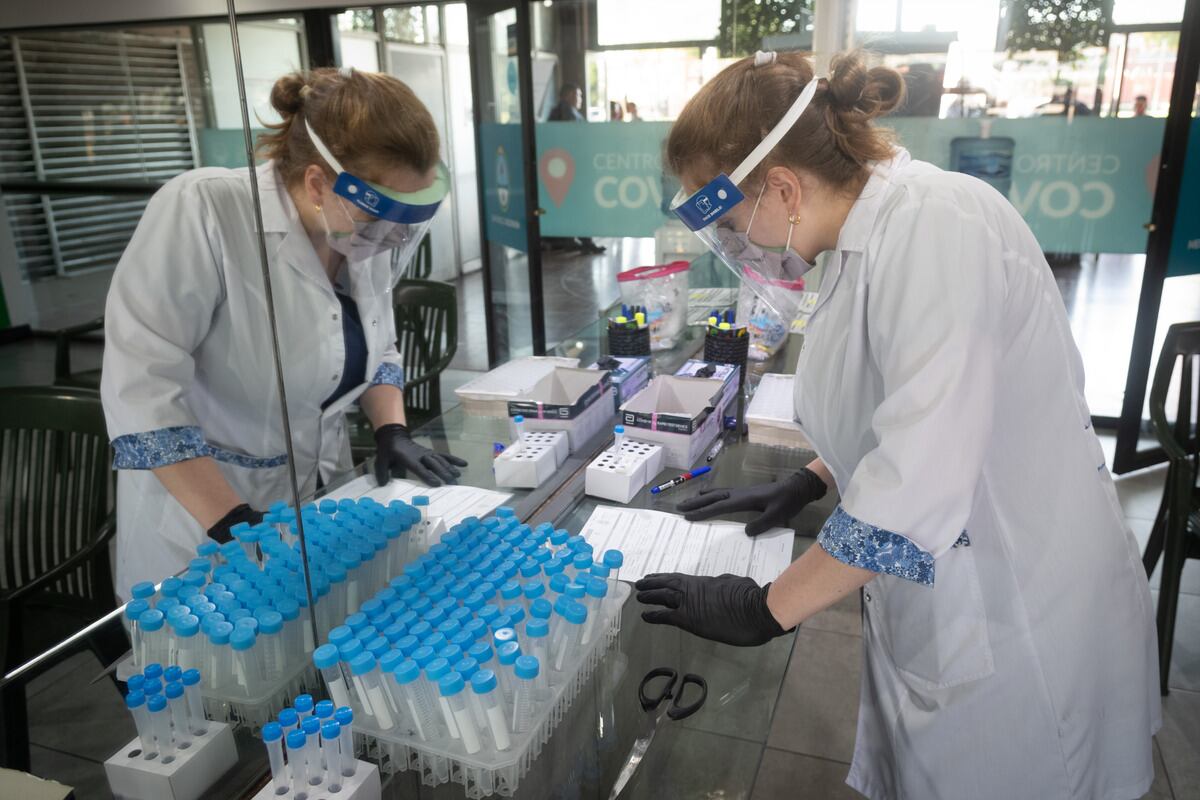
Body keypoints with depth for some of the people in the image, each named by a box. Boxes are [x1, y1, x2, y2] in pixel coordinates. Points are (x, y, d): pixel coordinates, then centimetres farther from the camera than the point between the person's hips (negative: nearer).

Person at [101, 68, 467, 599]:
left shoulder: (364, 230, -5)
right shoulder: (201, 211, -23)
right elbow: (141, 387, -25)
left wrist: (391, 431, -5)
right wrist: (233, 524, -27)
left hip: (318, 500, 6)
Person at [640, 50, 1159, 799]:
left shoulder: (933, 226, -26)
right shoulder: (872, 236, 4)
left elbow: (916, 492, -32)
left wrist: (761, 609, -22)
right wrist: (812, 481, 7)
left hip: (1015, 636, -8)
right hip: (944, 607, 8)